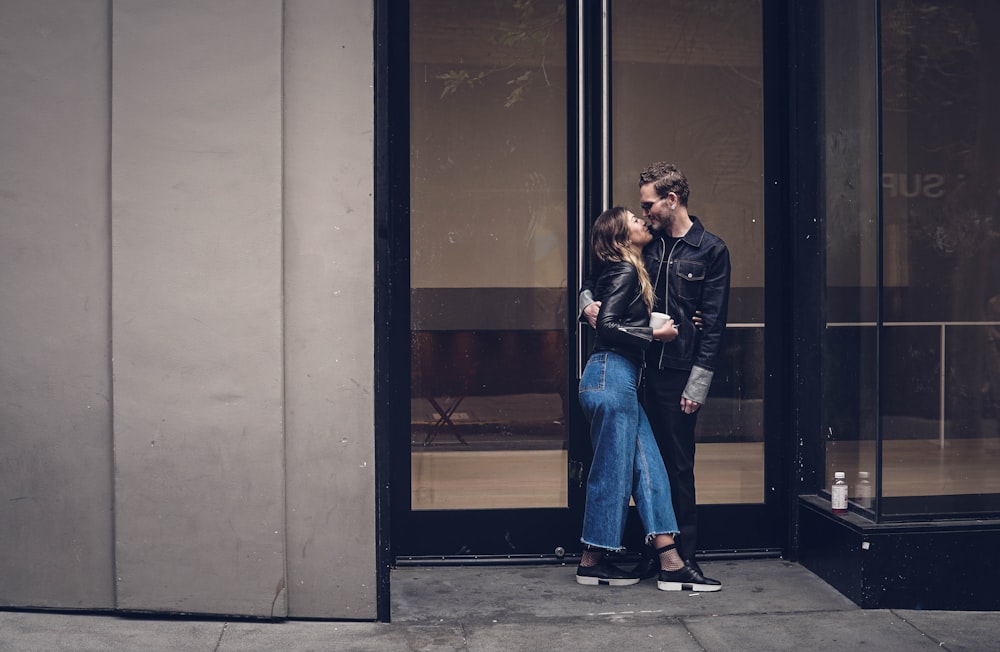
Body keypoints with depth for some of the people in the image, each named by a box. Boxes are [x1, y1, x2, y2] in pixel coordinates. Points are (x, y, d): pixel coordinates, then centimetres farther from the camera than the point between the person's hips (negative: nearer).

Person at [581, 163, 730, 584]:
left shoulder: (710, 250, -1)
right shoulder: (646, 245, 12)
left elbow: (714, 324, -5)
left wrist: (698, 384, -10)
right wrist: (587, 301, 0)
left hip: (679, 375, -4)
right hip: (642, 370, 4)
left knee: (678, 466, 2)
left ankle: (684, 556, 13)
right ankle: (654, 553, 18)